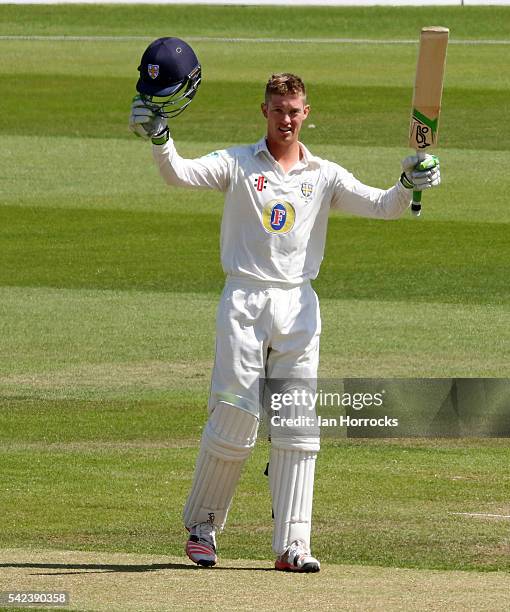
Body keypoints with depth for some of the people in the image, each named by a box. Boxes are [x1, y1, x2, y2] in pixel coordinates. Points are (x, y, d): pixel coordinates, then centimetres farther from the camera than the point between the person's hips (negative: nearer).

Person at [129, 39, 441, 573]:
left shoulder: (324, 176, 11)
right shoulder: (237, 164, 4)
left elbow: (381, 206, 1)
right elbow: (179, 173, -11)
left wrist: (408, 186, -20)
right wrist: (159, 137, -30)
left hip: (298, 307, 3)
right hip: (245, 302, -3)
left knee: (298, 428, -3)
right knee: (234, 420, -5)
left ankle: (292, 544, -2)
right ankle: (200, 527, 13)